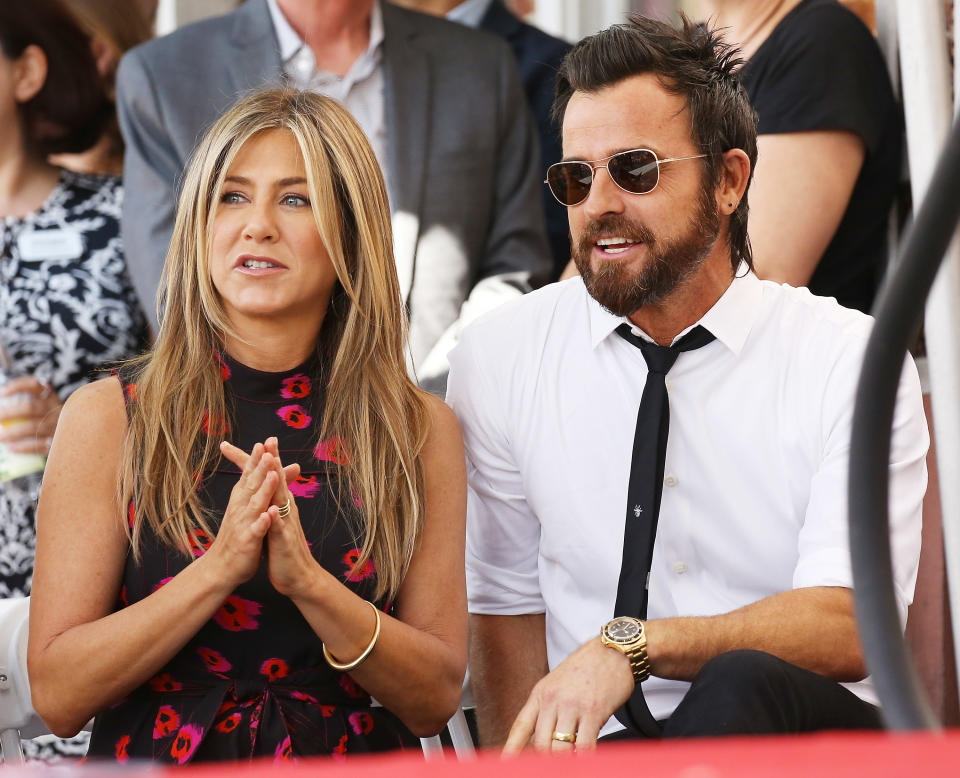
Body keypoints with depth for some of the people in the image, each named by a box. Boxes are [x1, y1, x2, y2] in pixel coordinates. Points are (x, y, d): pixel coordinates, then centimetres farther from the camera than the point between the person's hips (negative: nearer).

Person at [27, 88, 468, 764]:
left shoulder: (422, 430, 5)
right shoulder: (107, 418, 2)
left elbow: (435, 702, 2)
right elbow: (57, 696, -3)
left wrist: (307, 581, -12)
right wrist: (221, 567, -14)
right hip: (159, 764, -1)